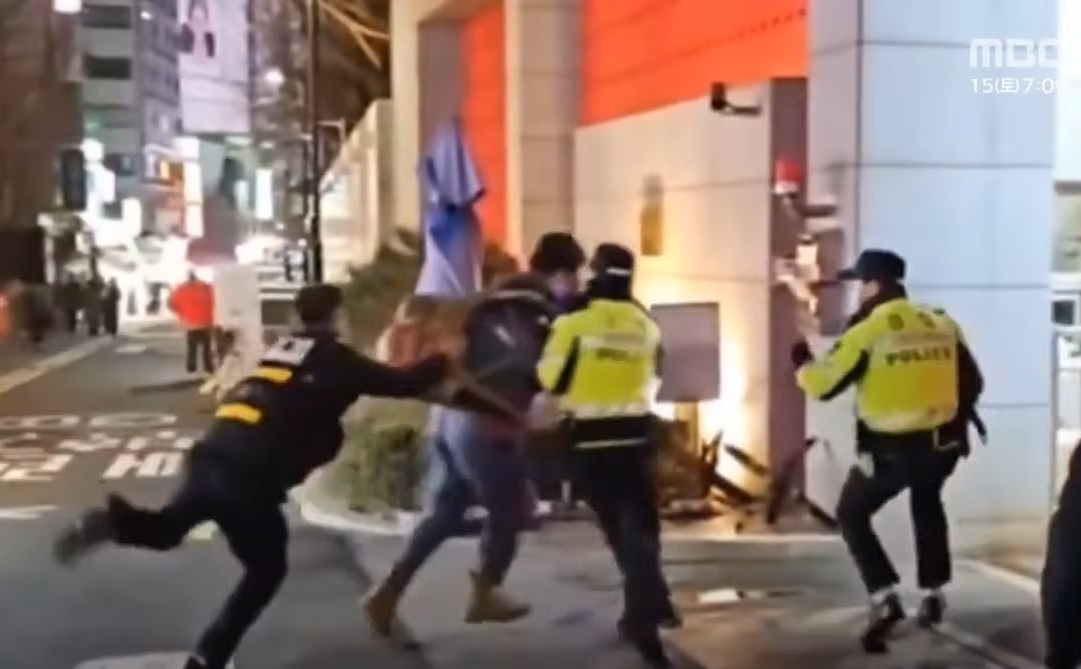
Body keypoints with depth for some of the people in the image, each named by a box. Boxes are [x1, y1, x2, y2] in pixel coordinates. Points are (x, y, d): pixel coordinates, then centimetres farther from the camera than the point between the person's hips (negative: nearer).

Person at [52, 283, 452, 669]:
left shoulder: (284, 347, 24)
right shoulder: (336, 359, 5)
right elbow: (400, 384, 8)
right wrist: (442, 362, 26)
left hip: (210, 455, 6)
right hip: (251, 474, -6)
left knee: (166, 529, 28)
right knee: (267, 570, 16)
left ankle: (112, 522, -5)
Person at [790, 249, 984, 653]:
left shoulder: (867, 331, -13)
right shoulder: (943, 325, 5)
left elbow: (823, 385, -11)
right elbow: (972, 384, 12)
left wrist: (802, 363, 10)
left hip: (890, 449, -5)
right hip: (941, 444, 6)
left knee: (852, 515, 14)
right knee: (926, 505, 32)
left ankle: (885, 600, 0)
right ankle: (933, 596, 31)